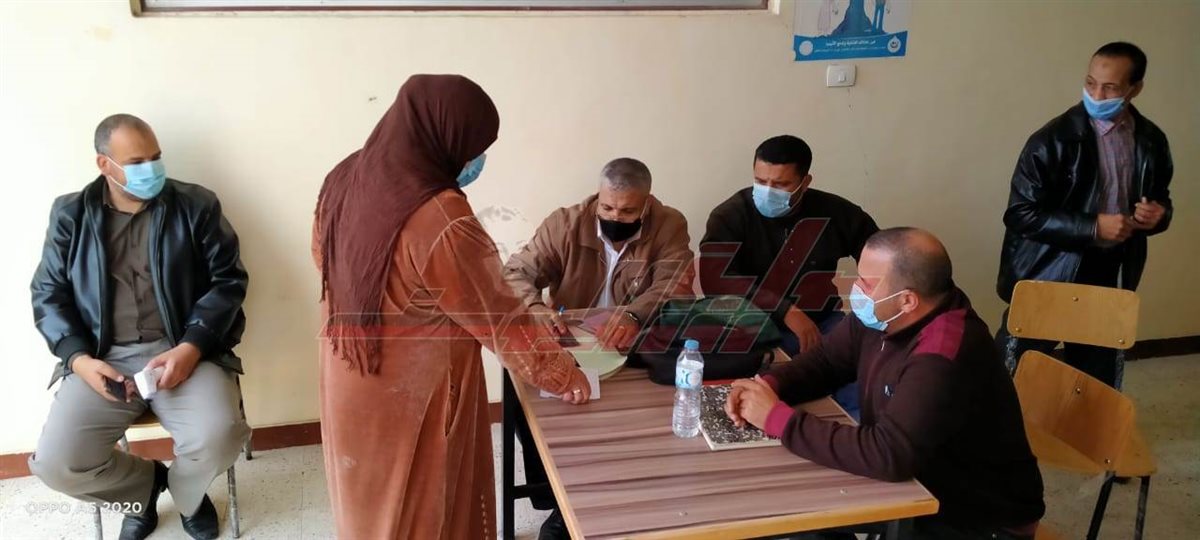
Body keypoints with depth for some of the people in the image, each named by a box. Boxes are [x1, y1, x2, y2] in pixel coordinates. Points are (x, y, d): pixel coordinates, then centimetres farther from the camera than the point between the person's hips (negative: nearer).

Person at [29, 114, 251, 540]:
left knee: (217, 438, -27)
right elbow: (47, 294, 9)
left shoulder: (196, 206, 3)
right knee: (56, 465, -18)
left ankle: (186, 493, 12)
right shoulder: (70, 215, 8)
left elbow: (229, 279, -1)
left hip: (184, 351, -1)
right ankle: (145, 485, 17)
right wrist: (79, 358, -9)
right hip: (102, 359, 2)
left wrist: (190, 348, -15)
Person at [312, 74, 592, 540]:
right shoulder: (442, 221, -32)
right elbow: (500, 319, -22)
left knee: (369, 495, 29)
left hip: (349, 383, 7)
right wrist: (563, 375, -8)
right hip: (413, 396, -7)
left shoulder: (344, 179, -9)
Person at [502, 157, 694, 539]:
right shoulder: (565, 223, -5)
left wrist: (635, 314, -41)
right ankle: (559, 498, -4)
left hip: (633, 351, 0)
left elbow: (675, 283, -20)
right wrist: (536, 309, -33)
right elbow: (516, 273, -10)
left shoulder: (669, 226, -6)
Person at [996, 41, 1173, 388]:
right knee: (1013, 377, 4)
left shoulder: (1151, 141, 3)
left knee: (1098, 382, 16)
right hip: (1048, 279, -5)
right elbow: (1021, 214, -16)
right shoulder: (1053, 140, -14)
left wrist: (1159, 214, -6)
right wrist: (1093, 228, -22)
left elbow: (1160, 199, 18)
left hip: (1110, 279, 5)